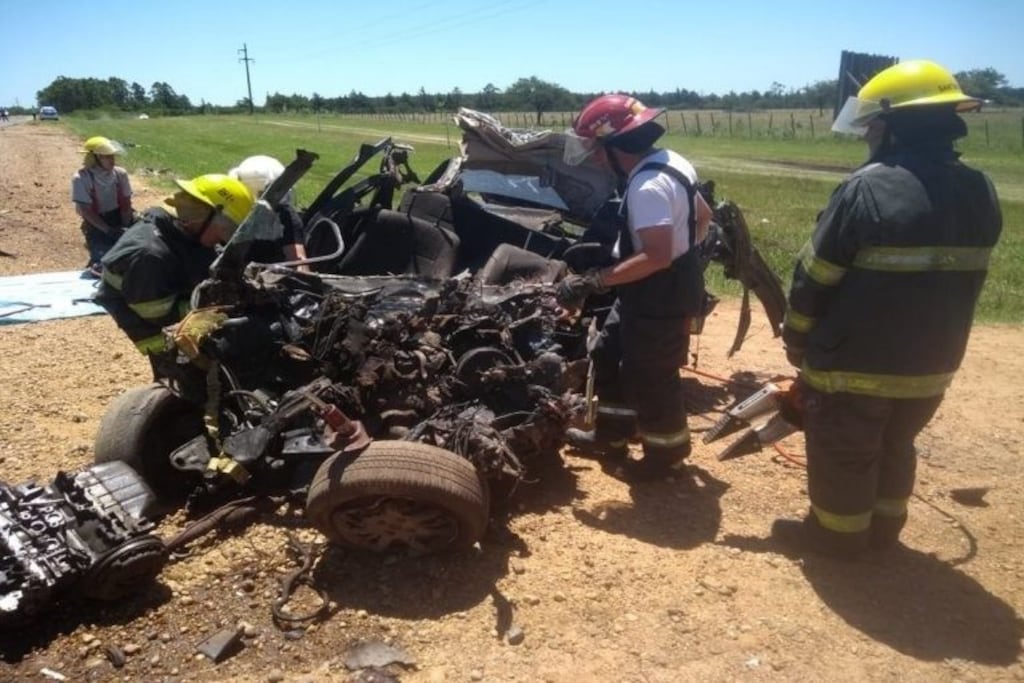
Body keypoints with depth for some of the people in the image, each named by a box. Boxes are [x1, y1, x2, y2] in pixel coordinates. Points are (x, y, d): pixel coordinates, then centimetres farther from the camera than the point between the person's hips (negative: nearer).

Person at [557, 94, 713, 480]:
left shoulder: (647, 186, -27)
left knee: (650, 378, 6)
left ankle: (666, 454, 28)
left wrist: (592, 282, -32)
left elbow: (656, 256, -34)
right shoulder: (668, 162, 5)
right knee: (608, 357, 20)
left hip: (660, 298, -11)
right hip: (650, 292, 11)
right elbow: (703, 216, 15)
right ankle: (611, 435, 36)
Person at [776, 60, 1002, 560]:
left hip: (853, 363, -6)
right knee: (895, 448, 25)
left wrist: (796, 338, 0)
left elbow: (815, 275, -15)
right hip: (931, 365, 7)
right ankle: (883, 527, 40)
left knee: (843, 455, 12)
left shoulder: (867, 189, -21)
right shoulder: (980, 193, 1)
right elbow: (967, 280, 10)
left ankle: (837, 534, 28)